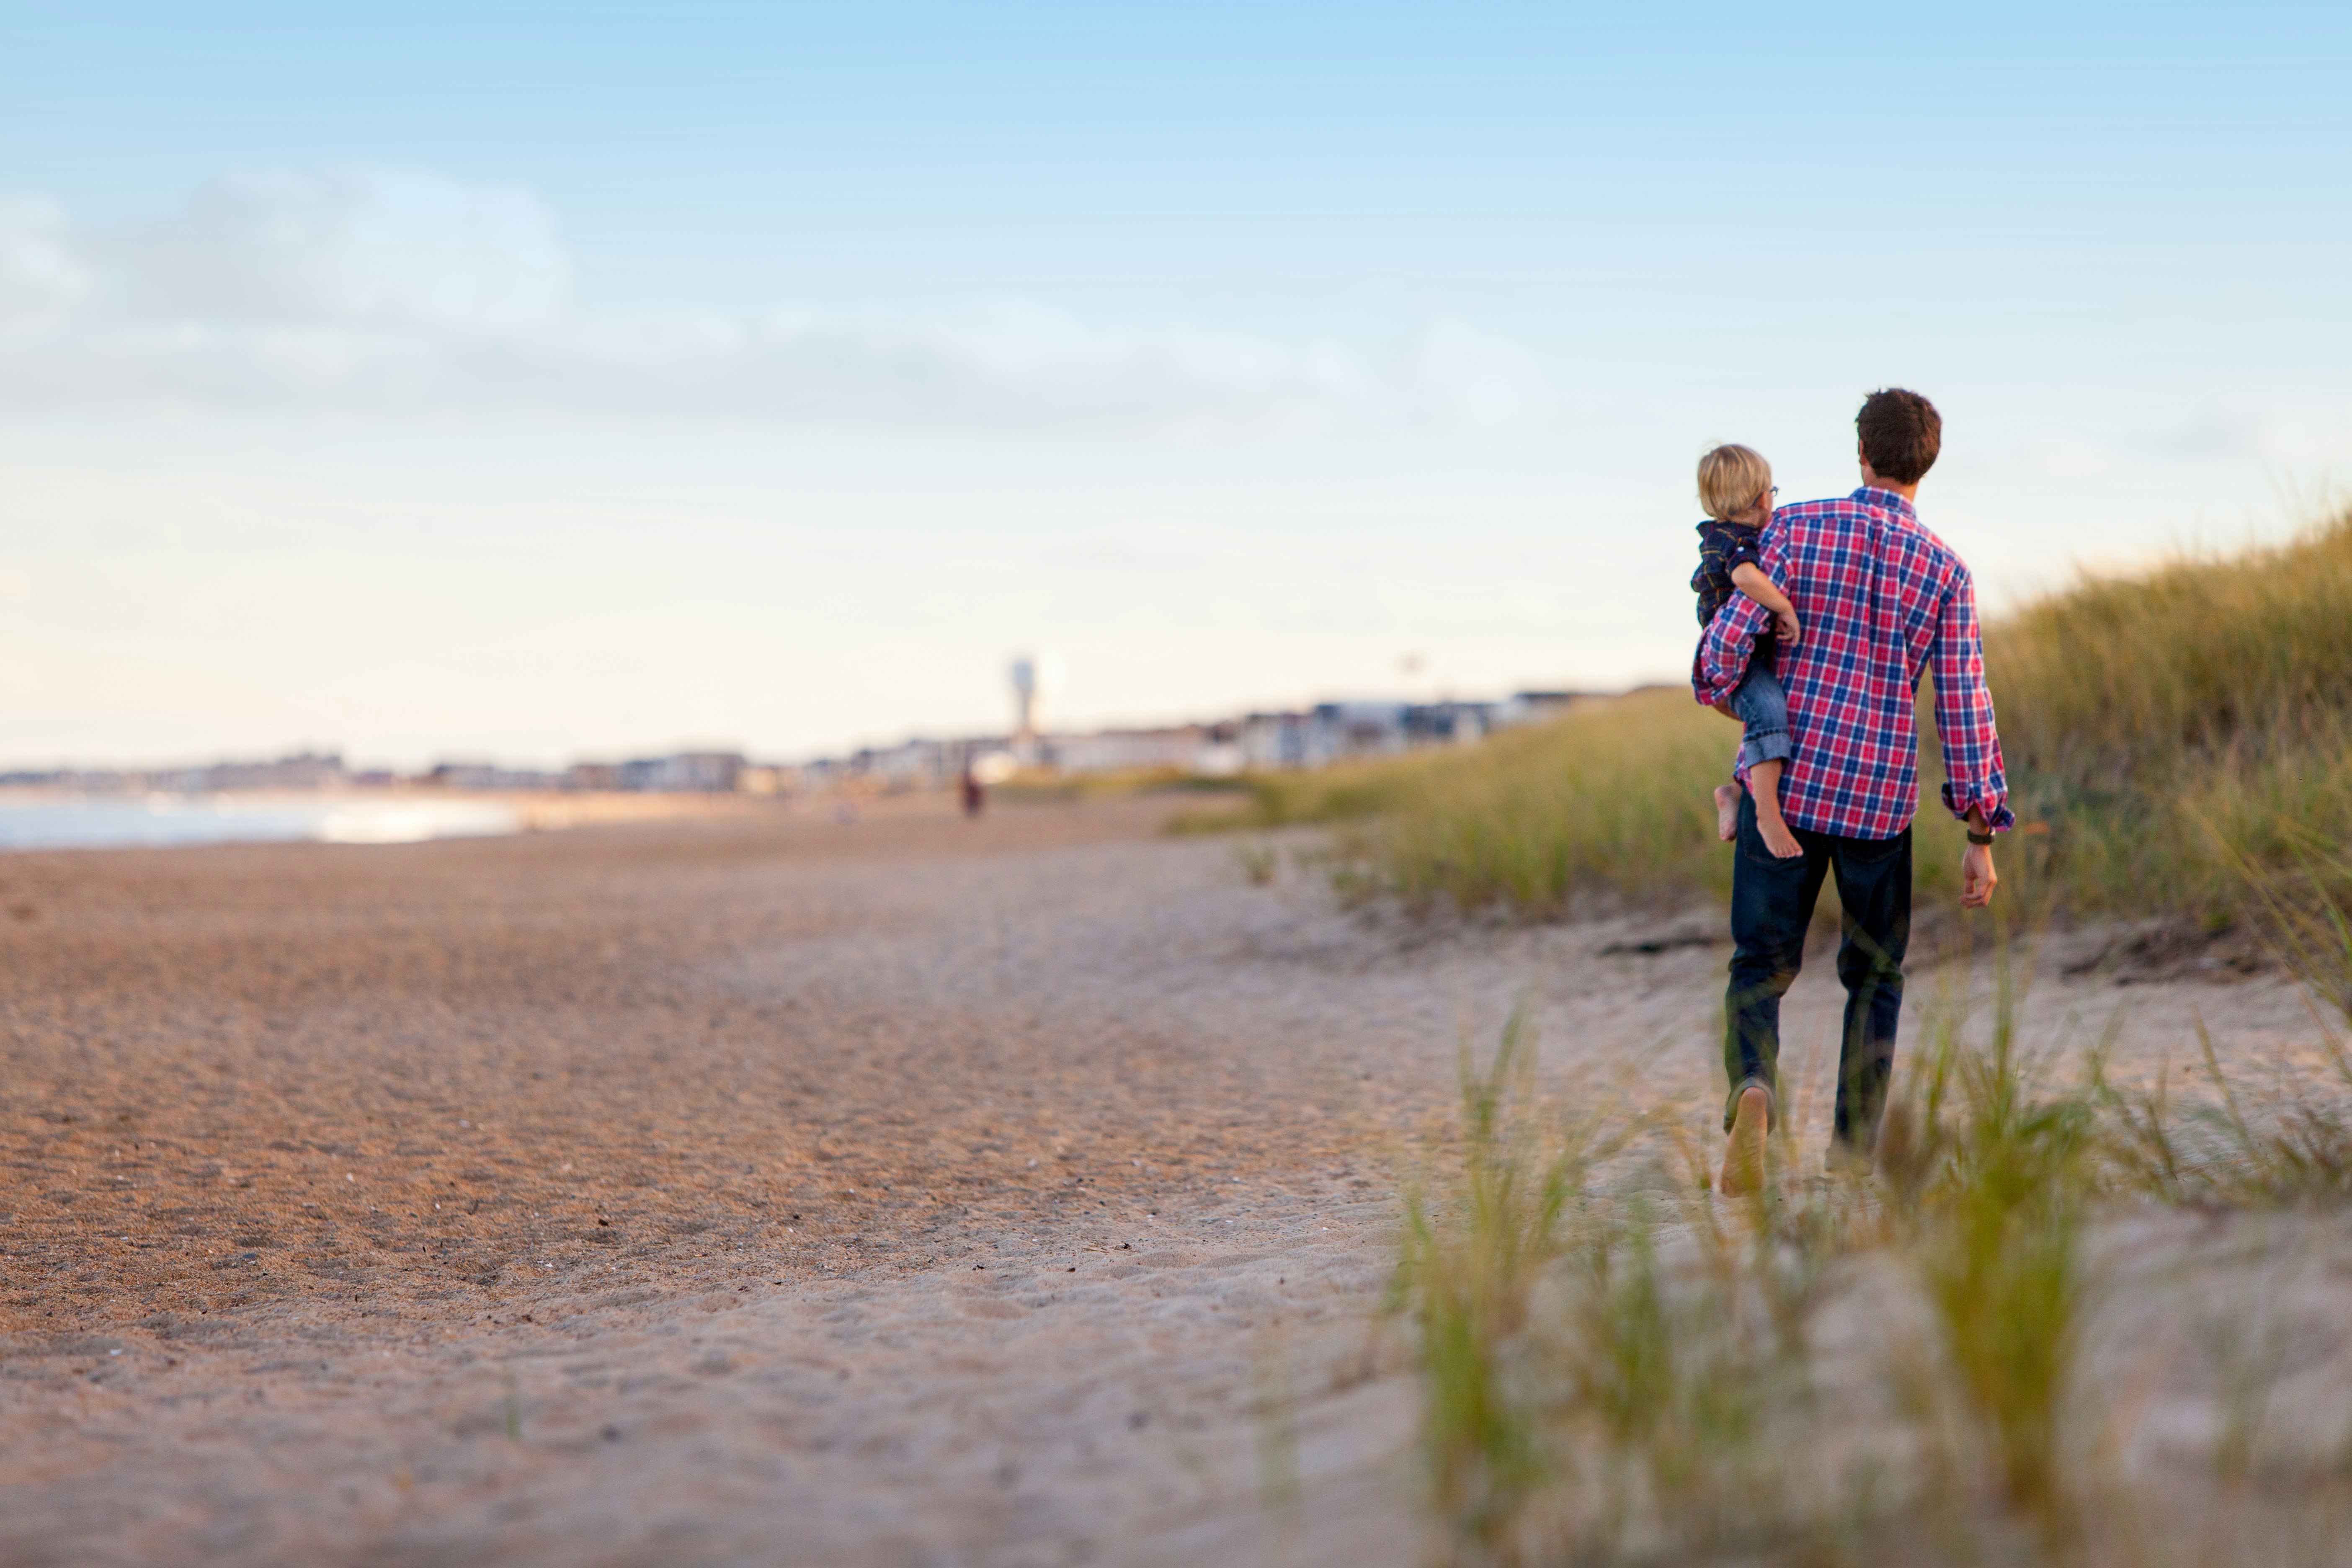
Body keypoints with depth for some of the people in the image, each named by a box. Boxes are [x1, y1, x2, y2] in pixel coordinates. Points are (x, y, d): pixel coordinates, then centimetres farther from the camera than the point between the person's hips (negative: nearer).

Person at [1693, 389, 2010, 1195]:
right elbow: (1964, 708, -4)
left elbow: (1732, 638, -8)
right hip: (1879, 799, 0)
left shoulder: (1795, 528, -3)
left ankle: (1753, 1086, -23)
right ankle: (1854, 1152, 14)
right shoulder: (1945, 571, -2)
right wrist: (1983, 834, 2)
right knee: (1875, 974, 17)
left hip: (1784, 783, 0)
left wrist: (1716, 688, 17)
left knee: (1761, 964, 7)